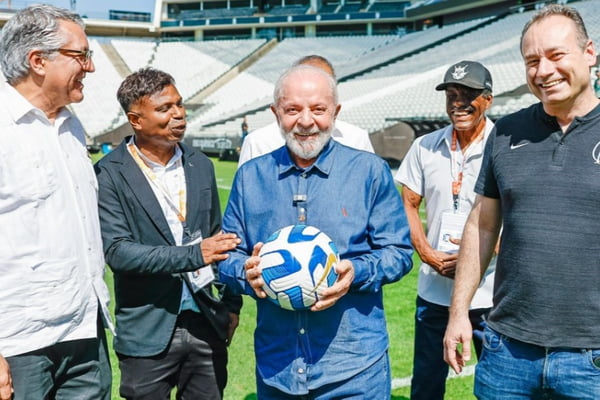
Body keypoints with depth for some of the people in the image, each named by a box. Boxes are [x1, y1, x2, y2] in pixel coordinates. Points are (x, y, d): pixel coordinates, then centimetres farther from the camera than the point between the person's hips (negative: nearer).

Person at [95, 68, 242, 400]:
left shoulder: (201, 165, 8)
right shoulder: (111, 173, -8)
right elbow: (117, 251, -16)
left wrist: (231, 303, 14)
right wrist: (193, 254, -24)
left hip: (207, 324, 4)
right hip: (148, 331, -4)